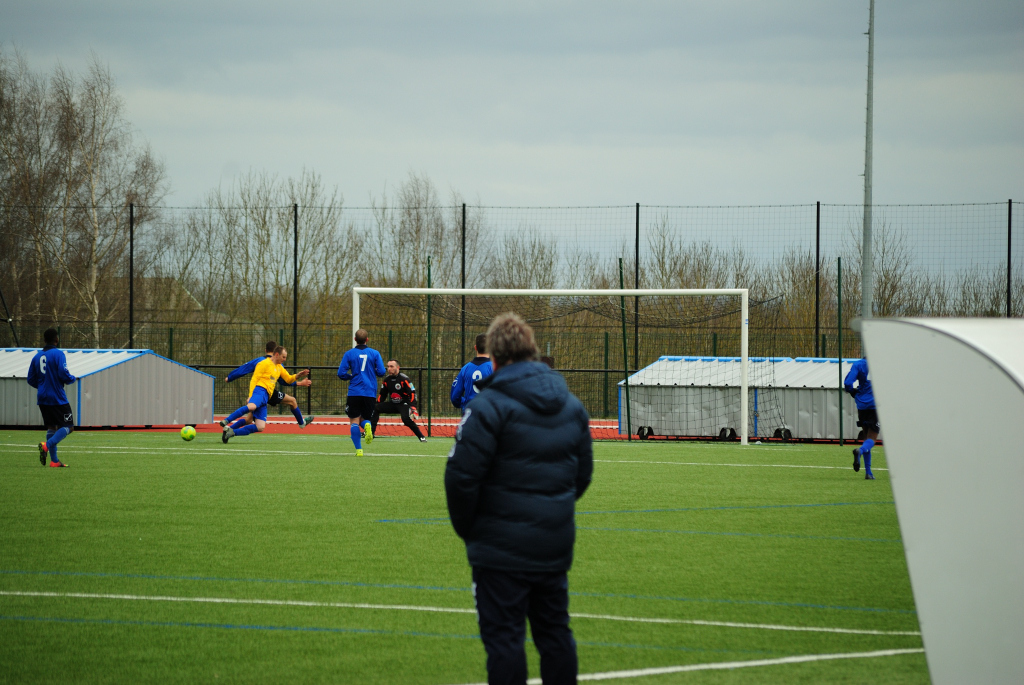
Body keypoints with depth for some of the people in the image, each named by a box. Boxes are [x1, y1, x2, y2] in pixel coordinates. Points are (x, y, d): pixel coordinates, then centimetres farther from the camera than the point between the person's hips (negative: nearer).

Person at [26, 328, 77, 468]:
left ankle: (54, 460, 9)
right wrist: (73, 378, 3)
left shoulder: (37, 356, 9)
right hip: (57, 397, -7)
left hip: (42, 398, 7)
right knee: (68, 427, -2)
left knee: (51, 428, 13)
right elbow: (63, 374, -19)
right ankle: (47, 445, -25)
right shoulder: (58, 354, -10)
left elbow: (31, 380, 11)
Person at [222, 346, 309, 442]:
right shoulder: (265, 363, 3)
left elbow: (288, 379, 38)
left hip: (266, 398, 8)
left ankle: (232, 432, -9)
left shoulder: (279, 367, 29)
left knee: (260, 427, -10)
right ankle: (226, 421, -42)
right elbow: (254, 380, -4)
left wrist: (298, 375, 17)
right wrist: (250, 395, -15)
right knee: (251, 406, -44)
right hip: (260, 390, -8)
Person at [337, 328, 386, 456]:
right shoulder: (374, 353, 2)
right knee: (365, 418, 16)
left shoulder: (349, 354, 0)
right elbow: (381, 371, -3)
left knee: (354, 421, 4)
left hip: (354, 392, -1)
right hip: (370, 392, 1)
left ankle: (358, 449, -8)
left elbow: (341, 373, -4)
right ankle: (367, 425, -21)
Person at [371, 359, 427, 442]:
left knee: (406, 419, -32)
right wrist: (377, 405, 6)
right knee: (375, 408, -10)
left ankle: (421, 437, -20)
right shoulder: (387, 380, 4)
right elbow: (382, 395, 16)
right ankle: (370, 432, -8)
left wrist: (413, 408, -28)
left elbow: (412, 394, -17)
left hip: (404, 404, -6)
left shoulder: (404, 379, -14)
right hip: (393, 404, 6)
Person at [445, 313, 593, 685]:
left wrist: (466, 528, -2)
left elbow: (462, 475, -17)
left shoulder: (488, 406, -14)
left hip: (503, 546, -7)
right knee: (555, 632, 14)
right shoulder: (572, 405, 10)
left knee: (504, 638, -4)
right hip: (556, 543, 7)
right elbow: (583, 472, 17)